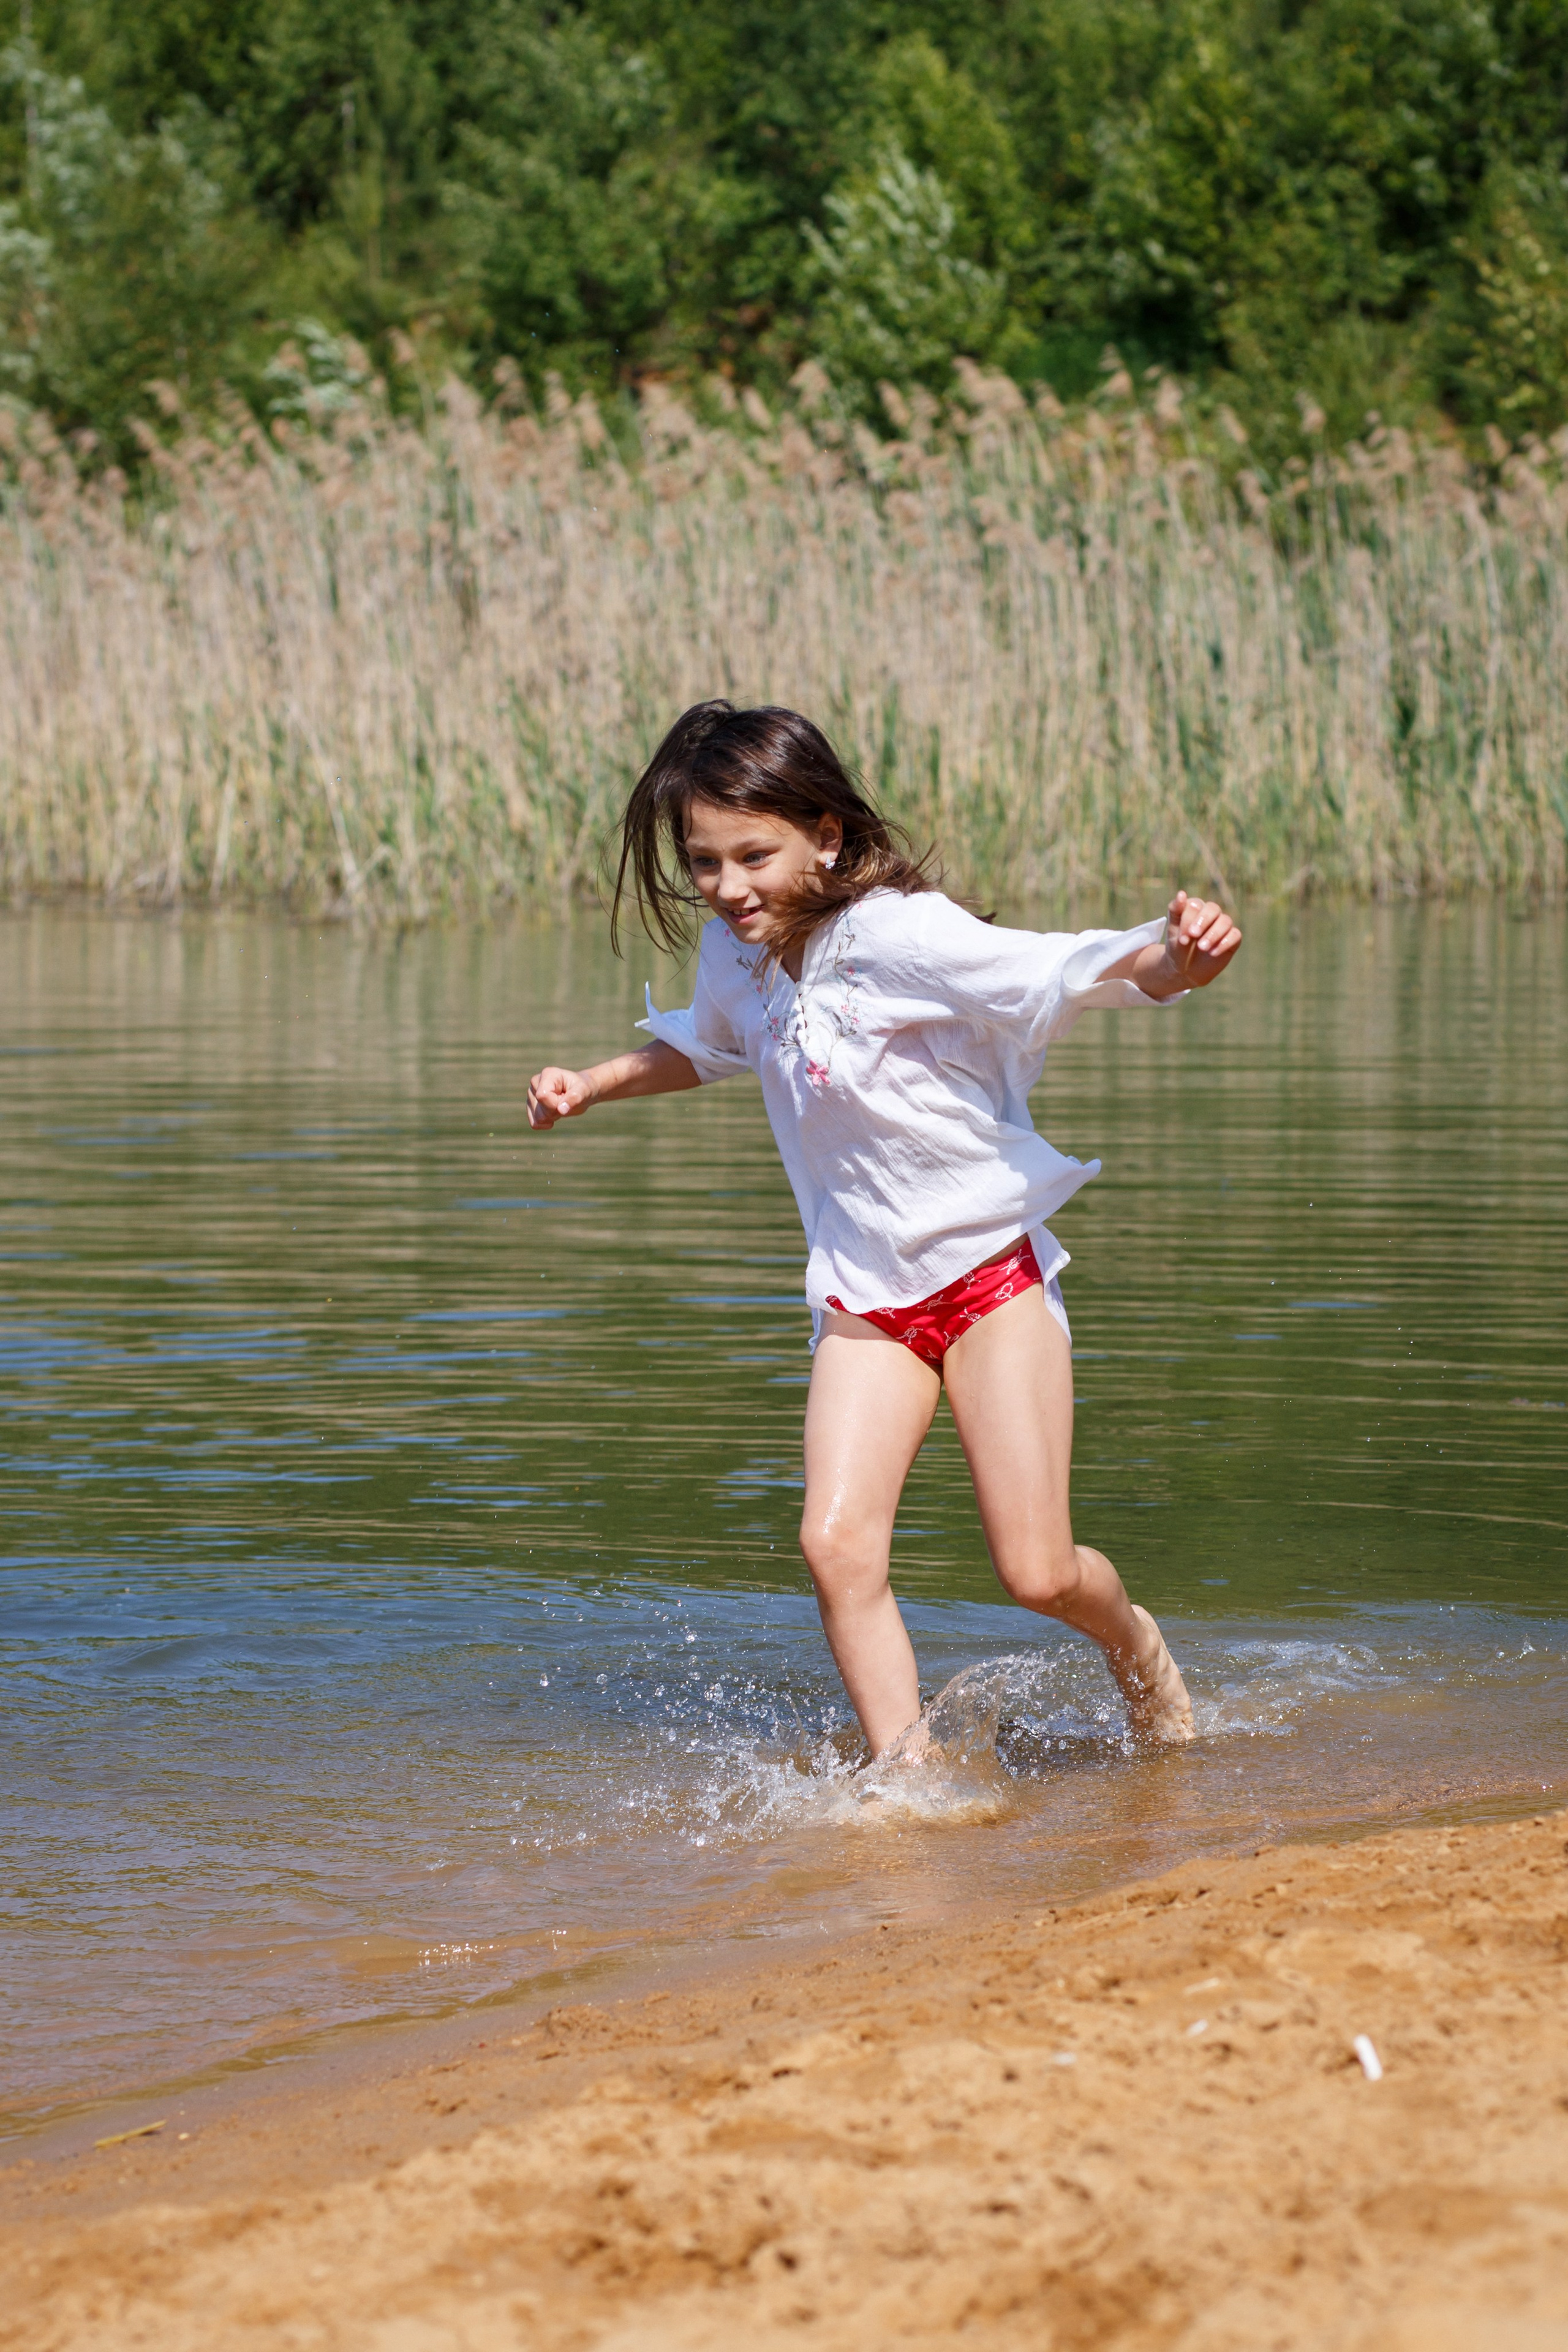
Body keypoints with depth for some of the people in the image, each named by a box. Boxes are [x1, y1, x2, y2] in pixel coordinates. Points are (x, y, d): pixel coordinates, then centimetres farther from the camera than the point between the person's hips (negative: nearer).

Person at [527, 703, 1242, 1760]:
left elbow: (1072, 970, -32)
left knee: (1039, 1573, -6)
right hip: (865, 1295, 5)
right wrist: (592, 1085, 18)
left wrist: (1176, 958, -51)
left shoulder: (901, 938, -22)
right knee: (837, 1542, -15)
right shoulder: (737, 953, 1)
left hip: (992, 1271, -5)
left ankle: (1136, 1644, 28)